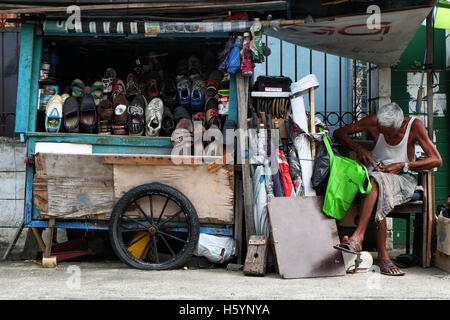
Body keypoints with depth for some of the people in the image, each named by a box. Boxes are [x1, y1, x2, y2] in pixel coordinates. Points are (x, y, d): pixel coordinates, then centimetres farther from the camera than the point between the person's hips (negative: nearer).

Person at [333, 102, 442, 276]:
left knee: (376, 182, -37)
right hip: (376, 174, 2)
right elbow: (339, 133, 6)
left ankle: (358, 237, -41)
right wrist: (359, 148, -12)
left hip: (403, 179, -2)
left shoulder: (414, 125, -8)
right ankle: (383, 257, -33)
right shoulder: (374, 121, -2)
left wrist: (401, 166, -18)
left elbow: (437, 160, -10)